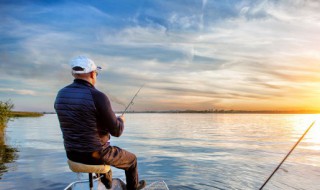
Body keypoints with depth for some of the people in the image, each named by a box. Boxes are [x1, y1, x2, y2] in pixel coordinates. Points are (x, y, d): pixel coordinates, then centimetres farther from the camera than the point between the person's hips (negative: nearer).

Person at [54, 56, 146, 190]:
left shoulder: (61, 95, -2)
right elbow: (116, 131, -18)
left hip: (72, 154, 7)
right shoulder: (98, 97, -25)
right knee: (131, 159, 22)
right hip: (95, 154, -7)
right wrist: (120, 120, 5)